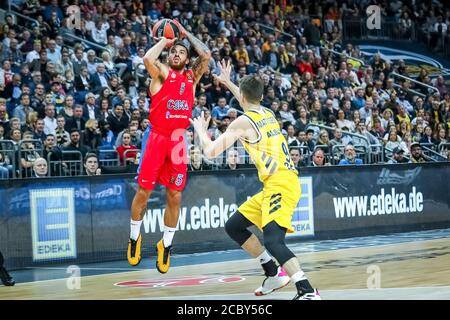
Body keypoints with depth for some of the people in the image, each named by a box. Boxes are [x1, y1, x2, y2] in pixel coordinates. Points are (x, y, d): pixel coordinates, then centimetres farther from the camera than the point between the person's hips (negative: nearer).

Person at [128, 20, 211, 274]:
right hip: (156, 137, -3)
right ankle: (135, 237, 19)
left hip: (178, 140, 3)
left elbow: (206, 56, -3)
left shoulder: (192, 77, 12)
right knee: (144, 191, 0)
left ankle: (166, 244, 16)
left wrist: (187, 34, 6)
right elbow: (148, 58, -21)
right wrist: (164, 41, -5)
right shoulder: (161, 72, 1)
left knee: (175, 196, 4)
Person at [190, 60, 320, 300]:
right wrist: (227, 83, 50)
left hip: (281, 184, -9)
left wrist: (201, 130, 12)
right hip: (276, 184, 9)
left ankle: (307, 291, -37)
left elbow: (211, 152, -7)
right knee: (234, 226, 17)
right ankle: (274, 274, 21)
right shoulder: (267, 114, 15)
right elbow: (250, 103, 43)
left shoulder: (242, 122, -9)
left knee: (272, 239, -25)